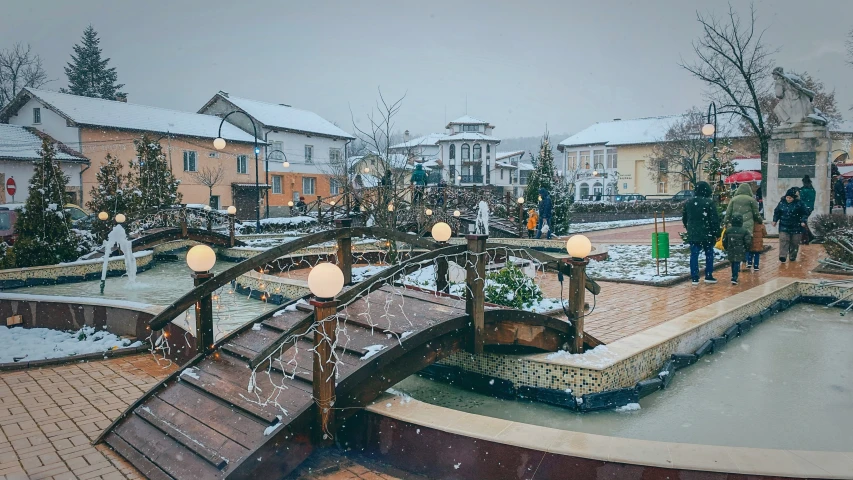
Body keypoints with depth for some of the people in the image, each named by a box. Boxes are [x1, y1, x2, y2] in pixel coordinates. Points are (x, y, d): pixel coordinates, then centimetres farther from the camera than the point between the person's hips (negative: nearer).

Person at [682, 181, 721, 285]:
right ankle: (708, 276, 15)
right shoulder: (710, 203, -10)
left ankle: (694, 278, 2)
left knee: (694, 255, 4)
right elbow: (715, 220, -11)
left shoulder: (688, 203, 5)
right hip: (707, 234, -3)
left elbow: (684, 219, 14)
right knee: (709, 254, 12)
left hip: (692, 234, 3)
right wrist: (716, 233, -4)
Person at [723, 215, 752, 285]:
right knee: (737, 263, -4)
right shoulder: (744, 231, -9)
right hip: (740, 252, -3)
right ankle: (734, 278, -13)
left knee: (733, 263, 19)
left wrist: (726, 248, 20)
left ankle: (734, 276, 31)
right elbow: (748, 242, -9)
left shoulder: (728, 230, 0)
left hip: (731, 251, 3)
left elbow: (724, 241, 6)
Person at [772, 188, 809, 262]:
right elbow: (776, 212, 12)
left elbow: (805, 213, 2)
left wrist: (803, 221, -11)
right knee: (783, 241, -12)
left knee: (794, 243, 8)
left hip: (795, 227, 0)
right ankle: (782, 256, -17)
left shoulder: (799, 203, -5)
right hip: (784, 226, 1)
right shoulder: (782, 202, 1)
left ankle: (792, 257, 21)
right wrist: (775, 220, 3)